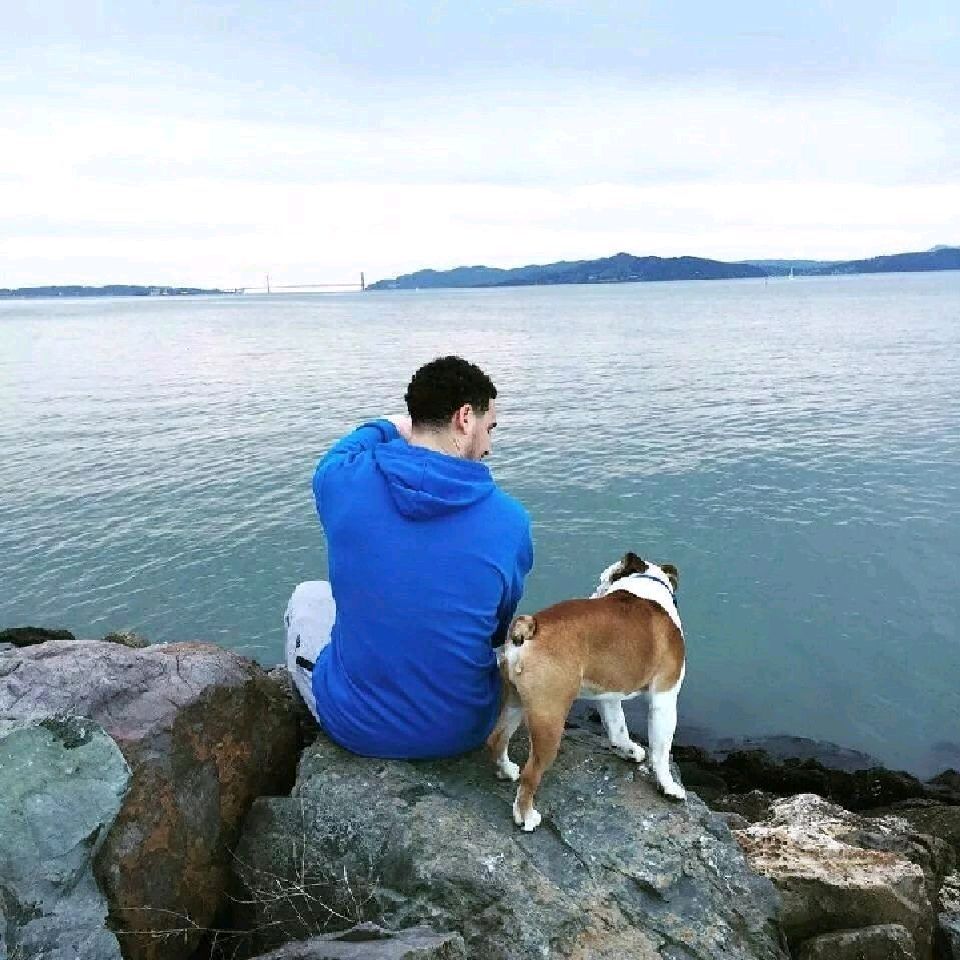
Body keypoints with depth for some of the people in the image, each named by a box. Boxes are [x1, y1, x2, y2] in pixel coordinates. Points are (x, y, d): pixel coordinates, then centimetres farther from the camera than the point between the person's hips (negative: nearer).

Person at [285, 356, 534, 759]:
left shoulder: (342, 481, -15)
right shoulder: (510, 520, -15)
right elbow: (499, 631, 2)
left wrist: (387, 427, 27)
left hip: (356, 728, 0)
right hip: (463, 731, 1)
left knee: (307, 597, 28)